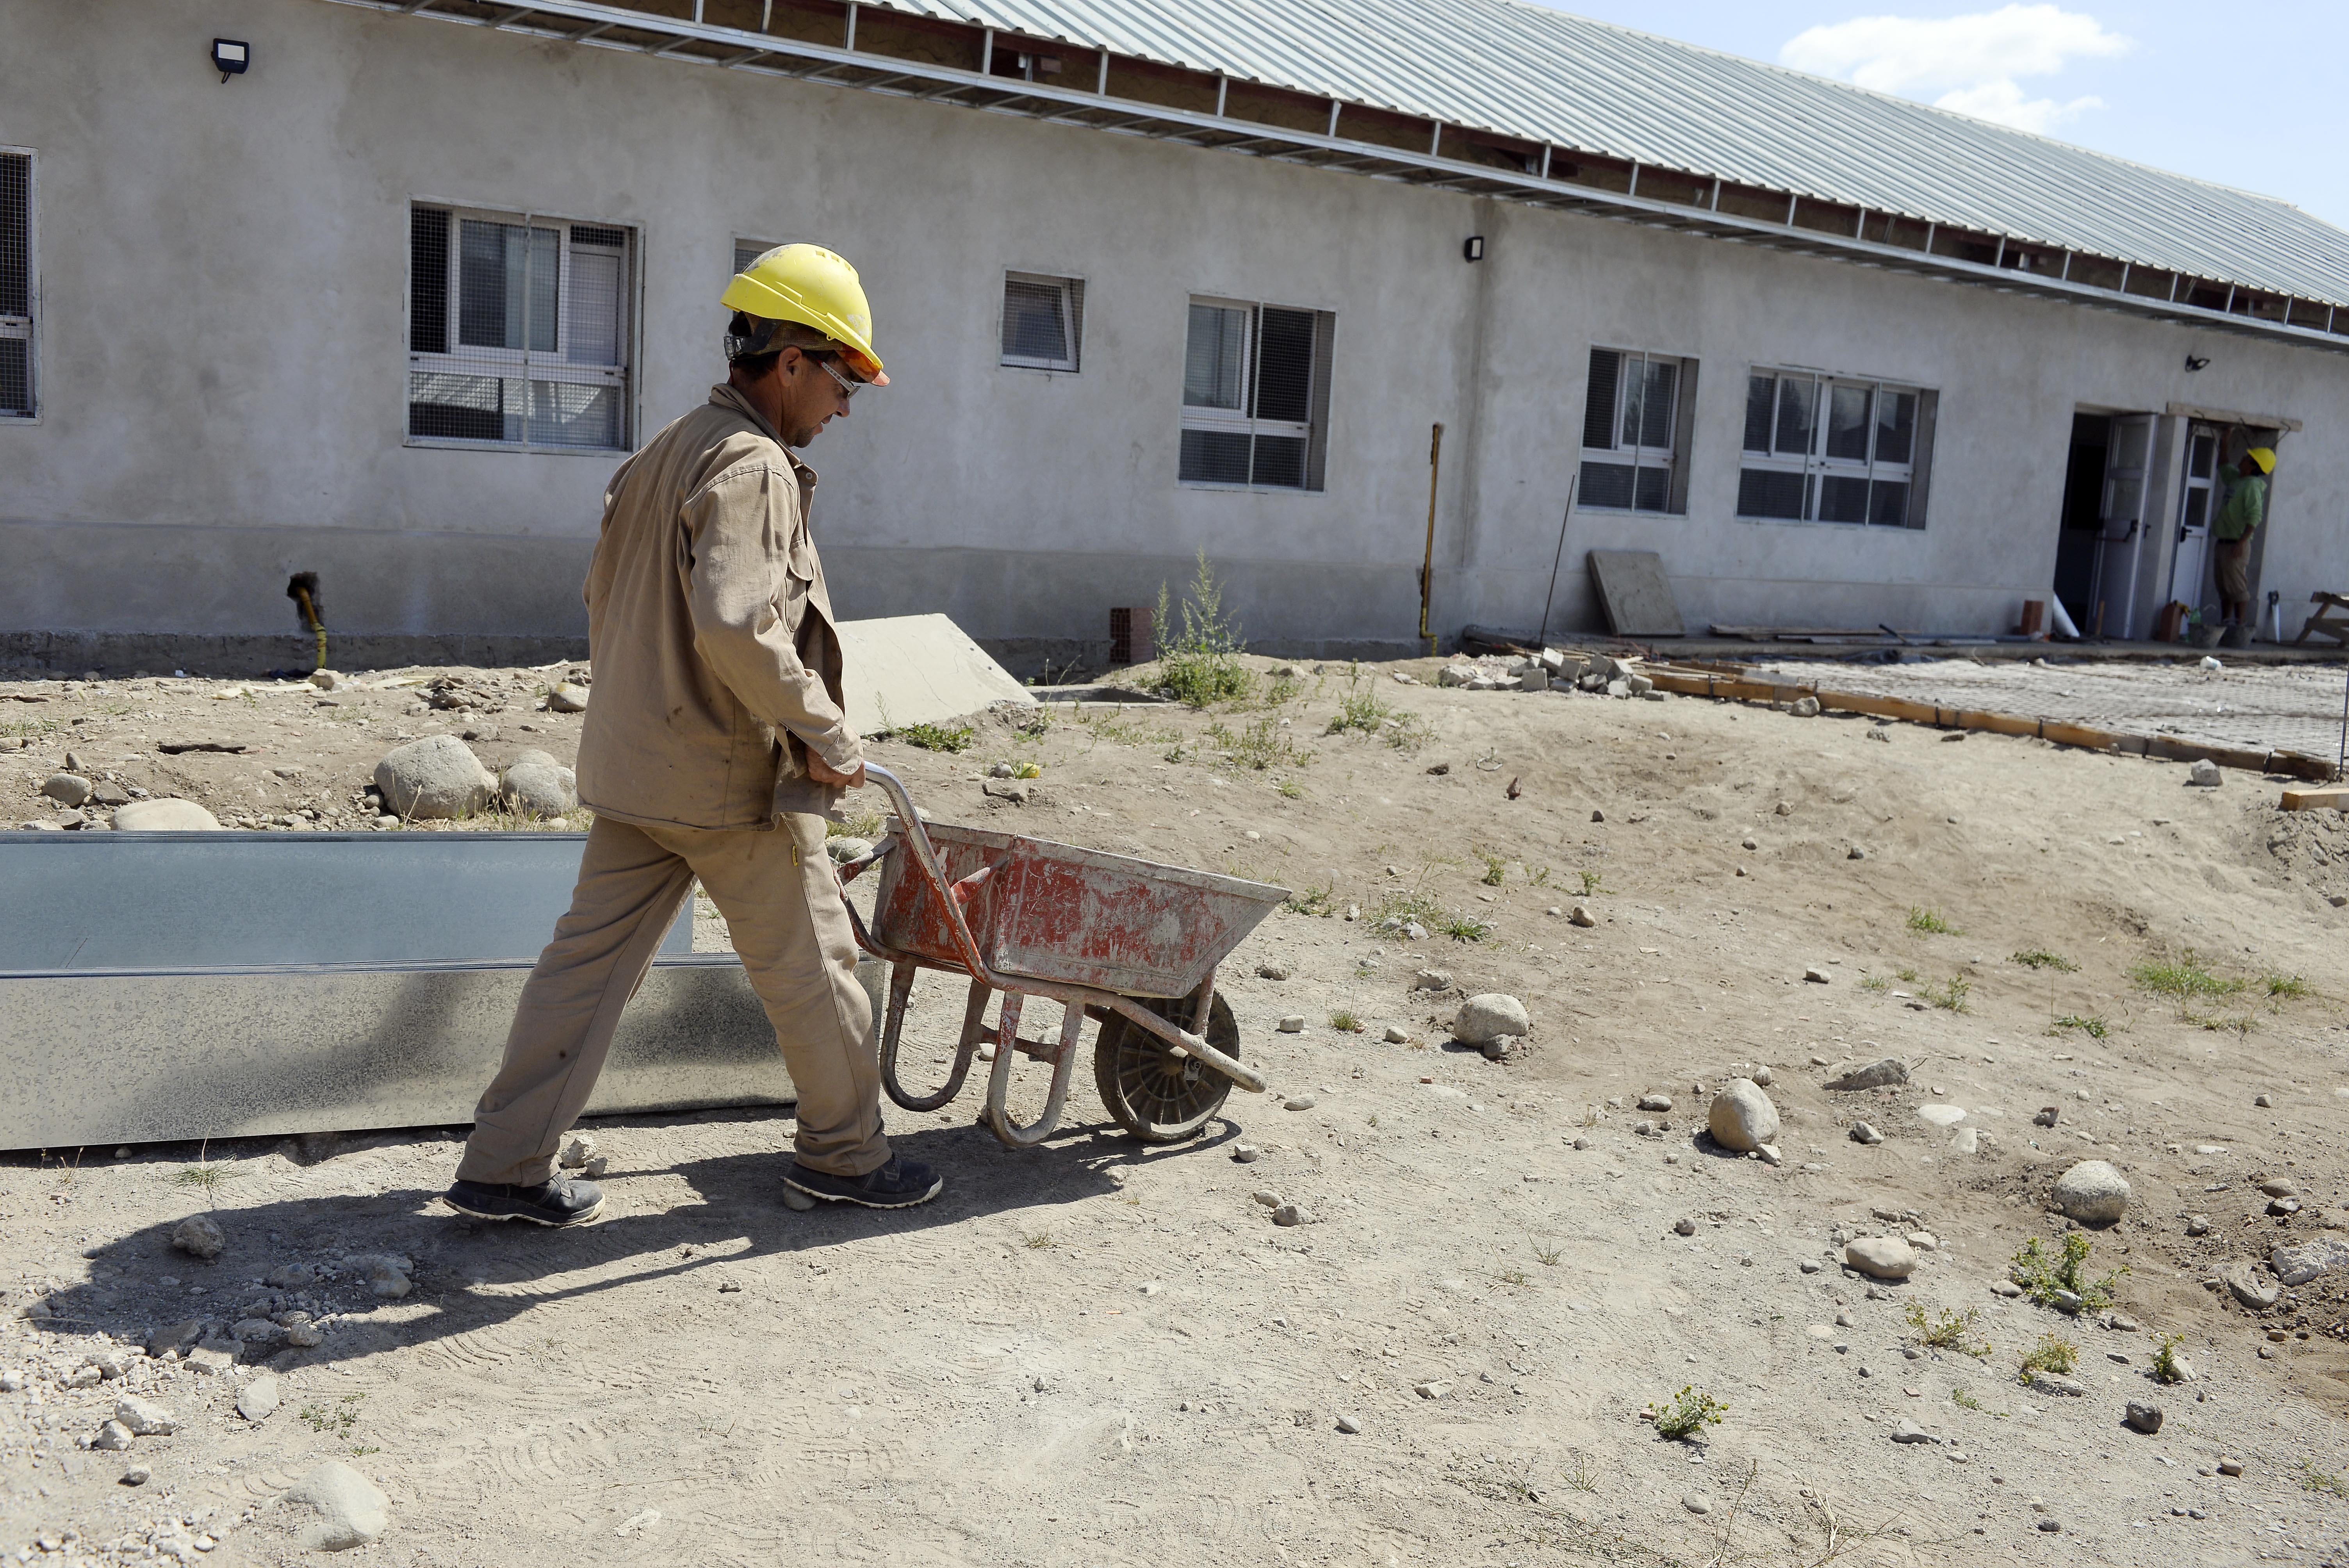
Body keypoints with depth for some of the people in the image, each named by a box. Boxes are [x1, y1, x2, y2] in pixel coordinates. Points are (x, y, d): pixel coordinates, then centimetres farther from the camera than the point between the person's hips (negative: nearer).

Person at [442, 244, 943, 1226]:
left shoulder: (664, 456, 15)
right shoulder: (751, 464, -17)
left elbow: (603, 592, 24)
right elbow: (737, 626, -30)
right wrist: (825, 734, -21)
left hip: (634, 764, 9)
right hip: (736, 777, -9)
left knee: (592, 954, 10)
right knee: (810, 968, 7)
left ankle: (504, 1165, 13)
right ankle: (843, 1153, 22)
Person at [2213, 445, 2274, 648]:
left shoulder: (2252, 485, -11)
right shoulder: (2236, 480, 16)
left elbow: (2255, 517, -20)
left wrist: (2242, 542, -27)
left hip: (2237, 545, -9)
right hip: (2224, 543, 9)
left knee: (2237, 587, -9)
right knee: (2224, 588, 11)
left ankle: (2241, 629, -8)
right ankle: (2226, 629, 17)